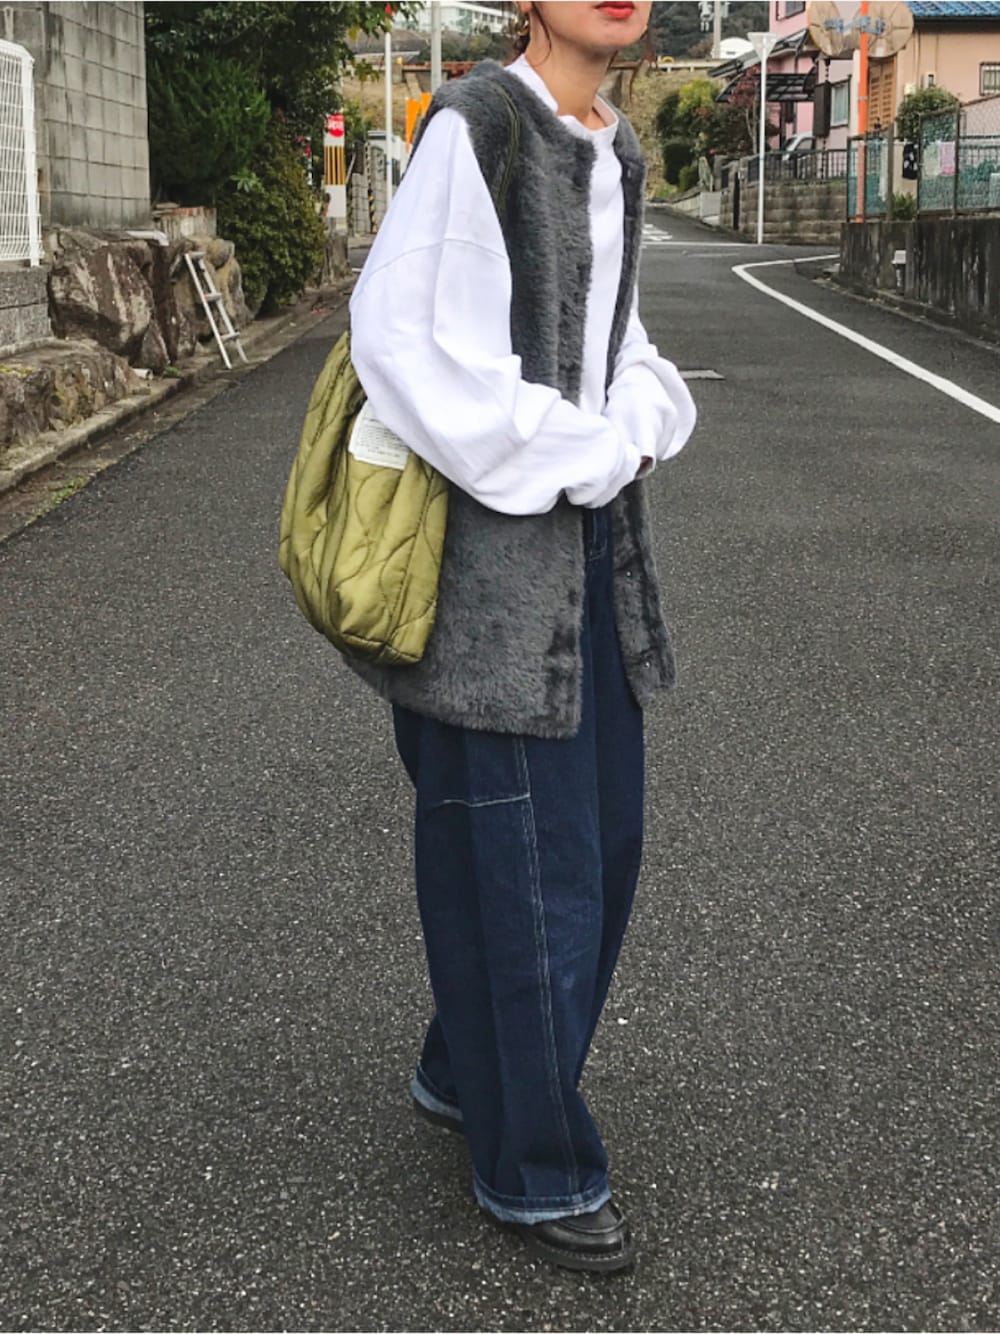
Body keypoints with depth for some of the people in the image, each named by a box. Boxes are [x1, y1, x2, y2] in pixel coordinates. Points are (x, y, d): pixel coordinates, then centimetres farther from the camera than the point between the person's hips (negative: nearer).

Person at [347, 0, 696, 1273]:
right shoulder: (477, 123, -13)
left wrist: (637, 432, -3)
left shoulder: (614, 154, 12)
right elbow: (401, 332, -20)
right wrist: (581, 461, -15)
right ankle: (532, 1165, 19)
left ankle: (468, 1072, 36)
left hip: (591, 542, 8)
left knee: (599, 838, 15)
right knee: (521, 856, 1)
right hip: (489, 546, -8)